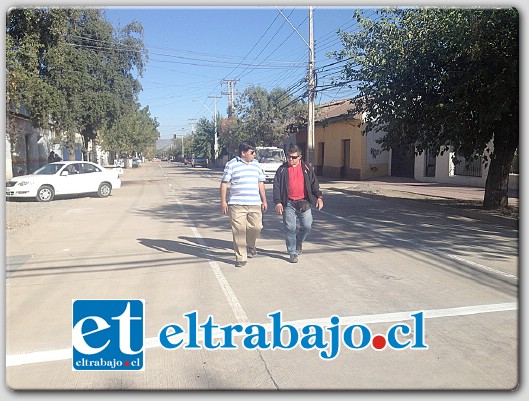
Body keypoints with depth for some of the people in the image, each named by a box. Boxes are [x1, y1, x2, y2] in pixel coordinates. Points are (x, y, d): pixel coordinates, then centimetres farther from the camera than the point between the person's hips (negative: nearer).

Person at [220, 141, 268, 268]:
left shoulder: (256, 164, 15)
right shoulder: (231, 164, 0)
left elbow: (261, 183, 19)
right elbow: (224, 183, 0)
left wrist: (264, 200, 15)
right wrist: (223, 201, -6)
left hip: (255, 204, 4)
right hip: (237, 204, -4)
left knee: (256, 227, 1)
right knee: (239, 231, -3)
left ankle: (250, 245, 31)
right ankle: (241, 257, 7)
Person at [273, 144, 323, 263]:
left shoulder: (307, 168, 8)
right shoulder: (282, 169, 4)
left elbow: (314, 183, 11)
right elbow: (276, 186, 2)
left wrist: (319, 197, -1)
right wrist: (277, 202, -8)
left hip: (304, 202, 2)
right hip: (288, 204, -1)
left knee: (307, 226, 0)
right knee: (290, 229, -2)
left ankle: (299, 241, 31)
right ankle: (293, 253, 11)